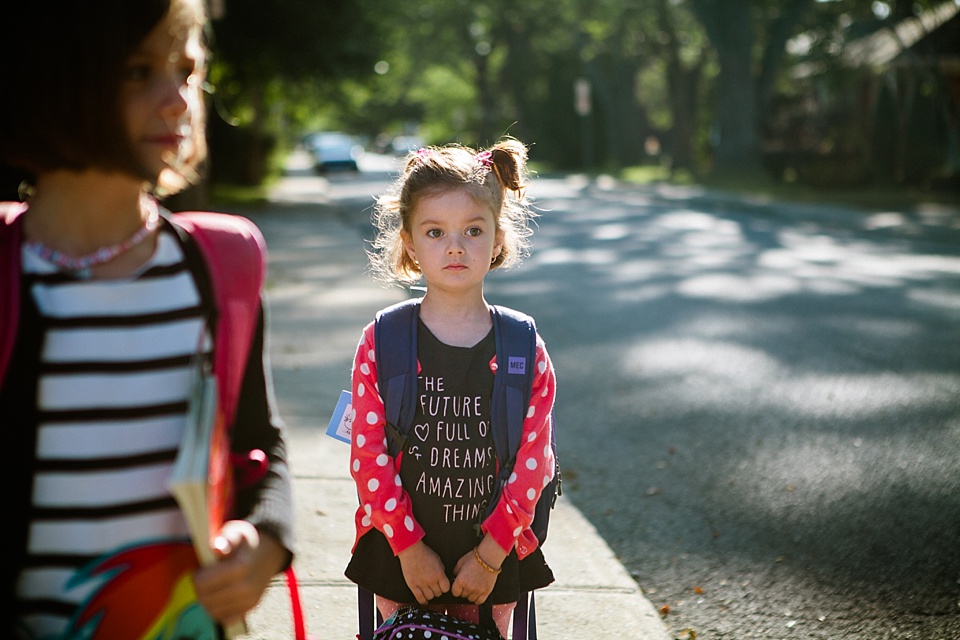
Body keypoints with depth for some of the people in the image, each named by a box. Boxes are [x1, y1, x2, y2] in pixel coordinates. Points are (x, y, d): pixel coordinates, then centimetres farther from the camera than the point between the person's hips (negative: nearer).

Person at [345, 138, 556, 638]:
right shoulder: (381, 344, -8)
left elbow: (532, 461, -5)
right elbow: (369, 454, -8)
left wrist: (491, 553, -8)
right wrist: (409, 546, -11)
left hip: (492, 555, 1)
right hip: (400, 554, 0)